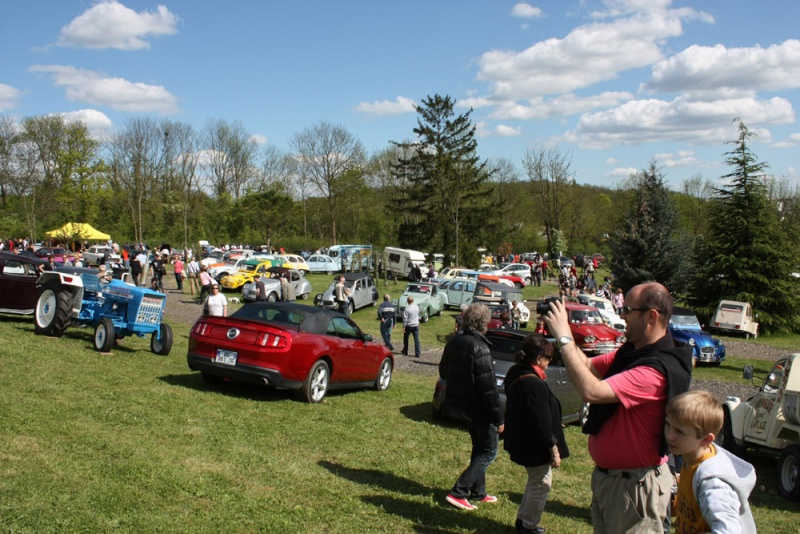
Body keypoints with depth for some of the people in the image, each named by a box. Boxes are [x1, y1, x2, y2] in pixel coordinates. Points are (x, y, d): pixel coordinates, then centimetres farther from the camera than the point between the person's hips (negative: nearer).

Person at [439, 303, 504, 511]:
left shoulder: (453, 342, 1)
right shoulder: (480, 349, -24)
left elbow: (443, 372, 15)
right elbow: (489, 388, -22)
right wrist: (498, 419, -16)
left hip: (459, 405, 8)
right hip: (477, 408, -8)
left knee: (479, 447, 22)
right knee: (489, 451, 6)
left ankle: (478, 492, 31)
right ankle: (458, 492, 1)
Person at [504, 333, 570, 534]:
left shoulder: (515, 374, 2)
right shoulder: (535, 385, -28)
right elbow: (542, 422, -25)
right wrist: (554, 450, -15)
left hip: (521, 441, 10)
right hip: (536, 447, -10)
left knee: (535, 481, 24)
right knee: (541, 485, 8)